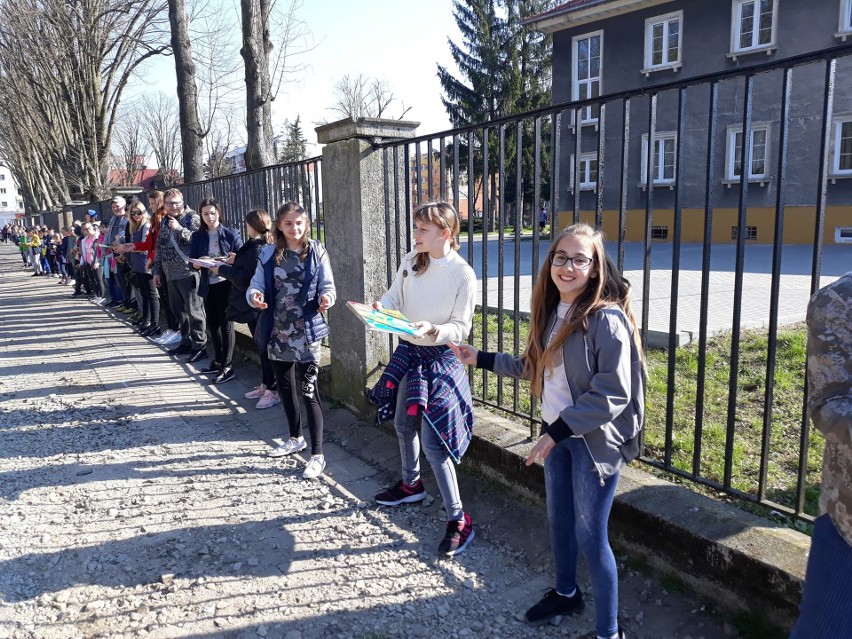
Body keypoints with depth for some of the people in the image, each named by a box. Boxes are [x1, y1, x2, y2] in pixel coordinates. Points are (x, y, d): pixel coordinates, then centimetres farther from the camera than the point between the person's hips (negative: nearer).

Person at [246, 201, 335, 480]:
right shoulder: (268, 254, 4)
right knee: (285, 387, 18)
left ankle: (317, 454, 5)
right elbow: (256, 285, 3)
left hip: (306, 332, -5)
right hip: (277, 332, 5)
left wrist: (326, 298, -27)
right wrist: (254, 296, -19)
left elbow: (328, 287, -4)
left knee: (308, 391, -5)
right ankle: (295, 438, 39)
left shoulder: (316, 252, -4)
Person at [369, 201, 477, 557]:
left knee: (431, 440, -8)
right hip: (407, 351, 7)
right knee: (404, 424, 21)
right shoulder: (411, 261, 0)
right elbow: (395, 298, 4)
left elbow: (461, 328, -14)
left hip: (439, 360, -6)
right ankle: (410, 484, 47)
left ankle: (458, 520, 3)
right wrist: (380, 308, -17)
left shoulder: (462, 274, -15)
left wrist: (433, 330, -32)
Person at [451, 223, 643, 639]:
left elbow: (613, 394, -24)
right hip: (557, 433, 8)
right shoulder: (552, 312, 3)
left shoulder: (607, 319, -21)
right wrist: (481, 359, 11)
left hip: (594, 441, -7)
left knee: (589, 536, 3)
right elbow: (535, 368, 14)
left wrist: (557, 432, -24)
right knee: (558, 520, 22)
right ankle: (565, 594, 47)